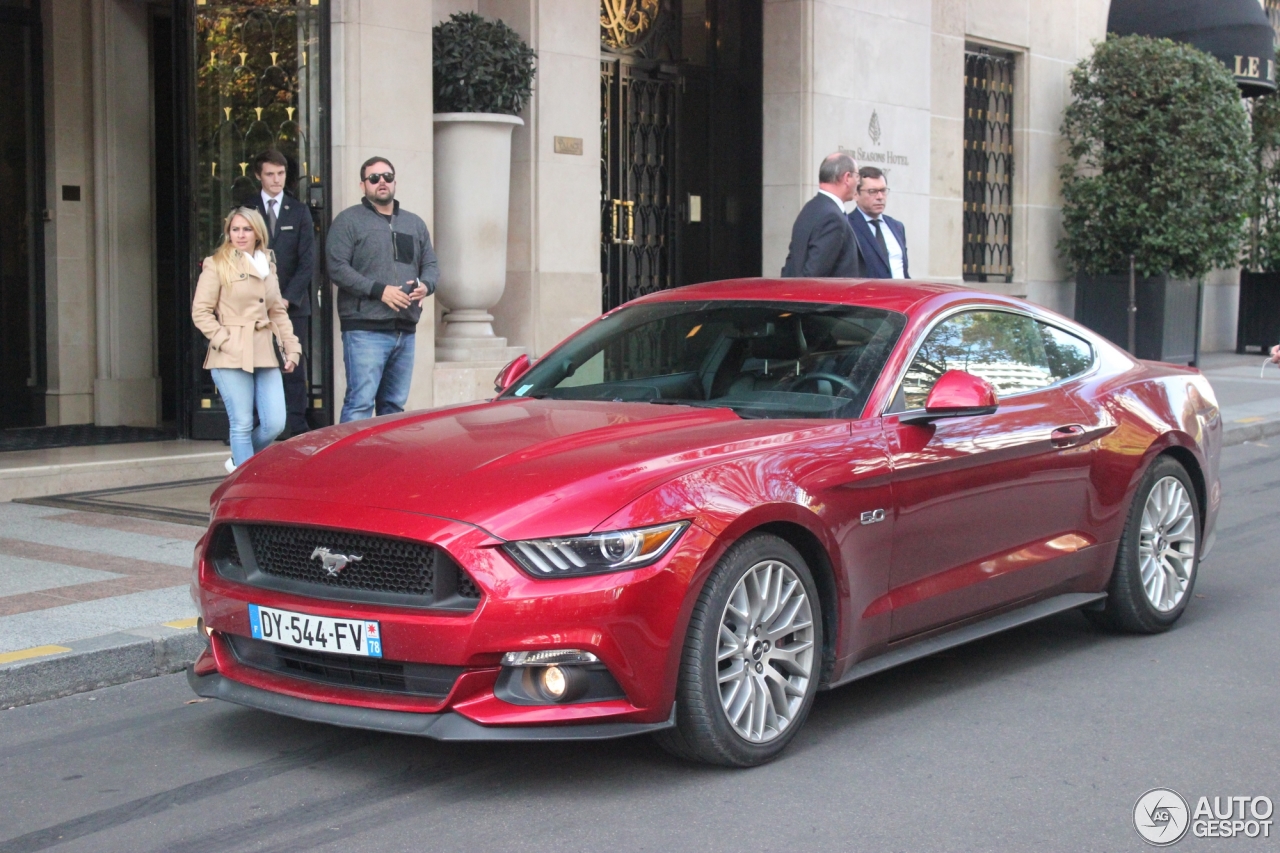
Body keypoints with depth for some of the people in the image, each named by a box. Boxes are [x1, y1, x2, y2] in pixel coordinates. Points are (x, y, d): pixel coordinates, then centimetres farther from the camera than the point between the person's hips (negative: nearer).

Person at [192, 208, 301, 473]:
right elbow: (200, 312, -3)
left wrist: (291, 348, 10)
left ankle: (239, 462, 25)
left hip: (266, 356, 5)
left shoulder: (268, 266, 17)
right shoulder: (216, 265, 1)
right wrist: (224, 341, -11)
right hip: (232, 357, -5)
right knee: (242, 425, -4)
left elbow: (278, 312, 20)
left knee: (275, 424, -1)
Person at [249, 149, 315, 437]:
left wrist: (287, 298, -7)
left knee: (294, 370, -1)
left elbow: (307, 260, 4)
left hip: (293, 305, 1)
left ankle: (297, 431, 2)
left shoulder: (299, 211, 10)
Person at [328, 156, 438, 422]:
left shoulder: (414, 224, 20)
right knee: (360, 404, -12)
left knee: (395, 405, 10)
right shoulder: (349, 220, 1)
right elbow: (337, 268, -8)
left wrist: (425, 286, -3)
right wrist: (379, 290, -16)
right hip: (365, 330, -6)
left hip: (406, 330, 6)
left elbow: (431, 265, 20)